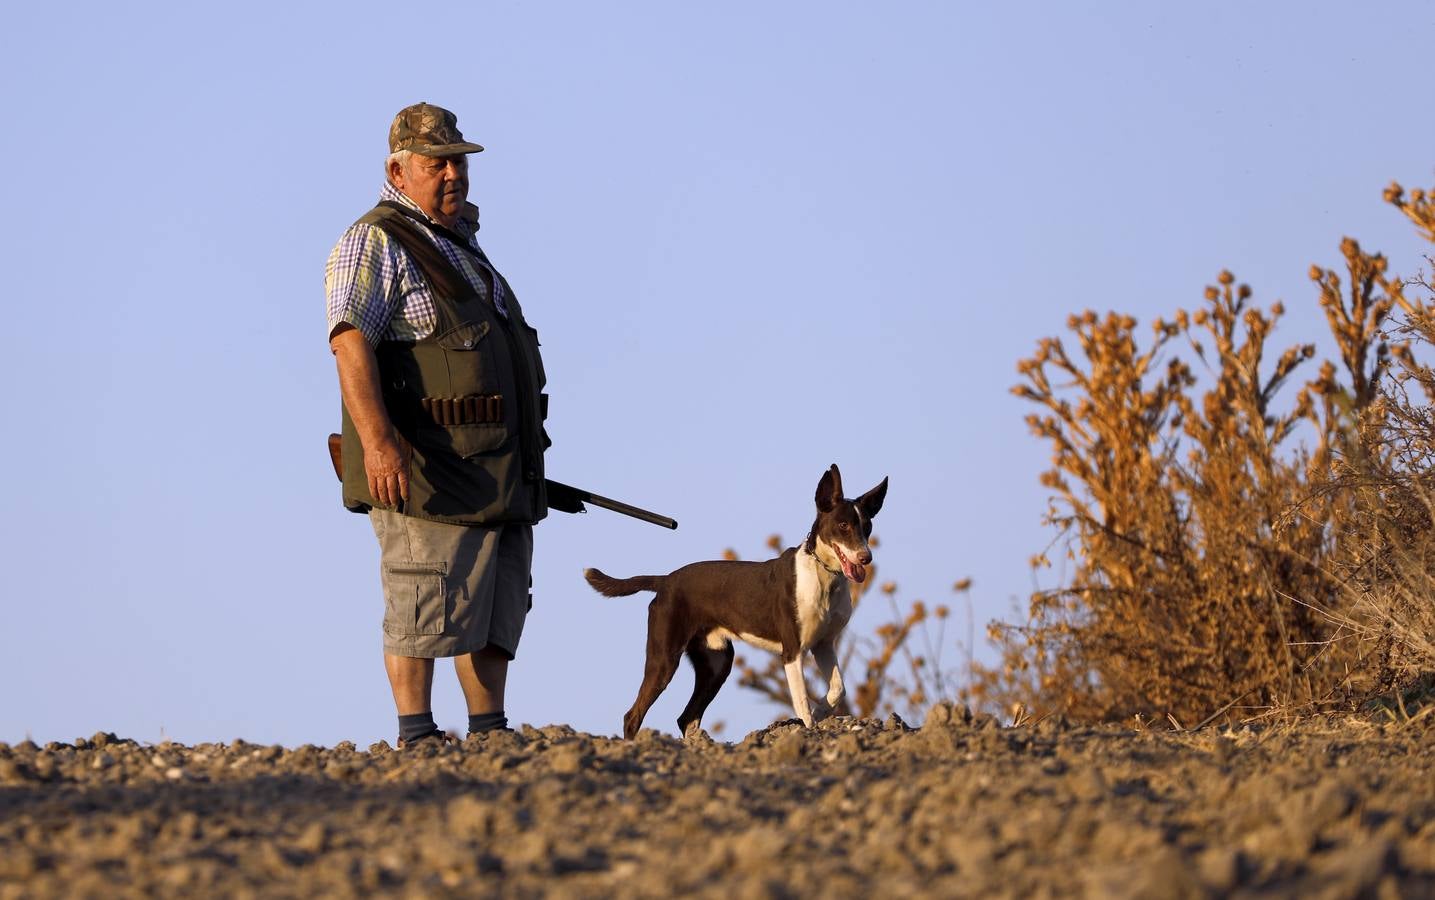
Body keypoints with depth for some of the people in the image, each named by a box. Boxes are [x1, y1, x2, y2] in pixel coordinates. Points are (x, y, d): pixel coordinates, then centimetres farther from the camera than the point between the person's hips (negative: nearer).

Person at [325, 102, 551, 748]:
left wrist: (523, 460, 31)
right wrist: (377, 440, -32)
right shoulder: (375, 245, -7)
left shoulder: (461, 242, 22)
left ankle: (490, 735, 12)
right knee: (428, 607, -9)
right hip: (425, 466, -9)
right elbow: (350, 342, -20)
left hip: (500, 470, 9)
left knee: (500, 603, 8)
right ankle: (417, 737, -6)